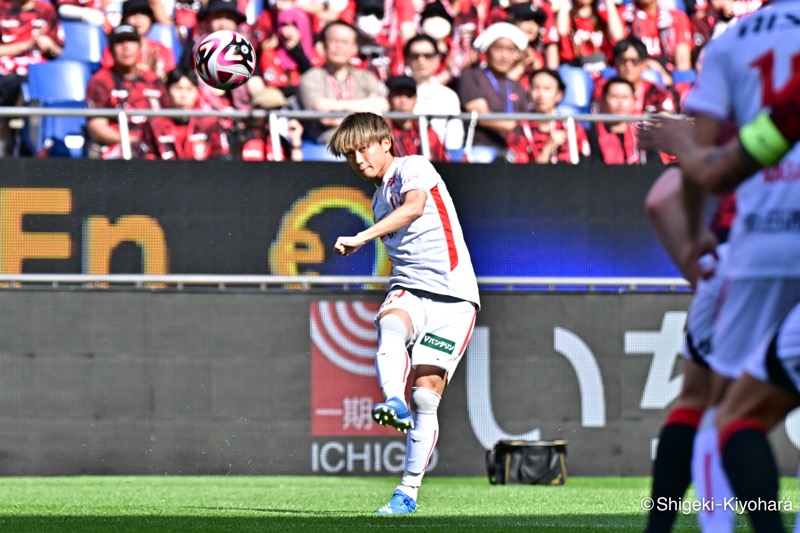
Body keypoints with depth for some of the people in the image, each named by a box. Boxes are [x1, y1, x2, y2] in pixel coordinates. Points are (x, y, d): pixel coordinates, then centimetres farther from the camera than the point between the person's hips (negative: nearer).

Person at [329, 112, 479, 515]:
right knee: (390, 325, -33)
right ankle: (394, 403, -58)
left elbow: (414, 207, -26)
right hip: (409, 288, 5)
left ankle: (409, 492, -3)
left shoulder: (413, 167, -3)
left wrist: (363, 238, -35)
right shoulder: (379, 200, 21)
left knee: (426, 393, -10)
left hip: (452, 297, -5)